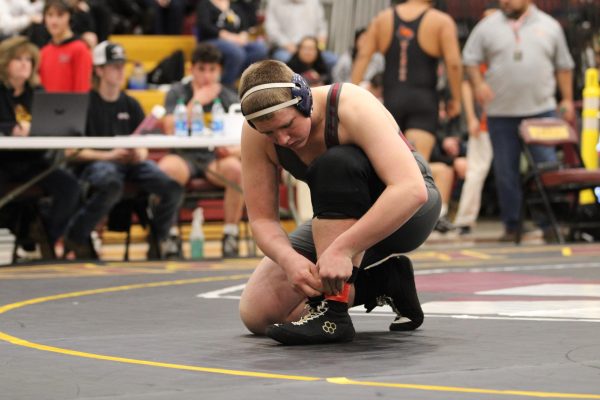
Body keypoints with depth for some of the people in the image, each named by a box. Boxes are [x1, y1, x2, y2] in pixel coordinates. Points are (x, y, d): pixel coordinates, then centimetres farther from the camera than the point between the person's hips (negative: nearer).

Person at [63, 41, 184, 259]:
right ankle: (75, 236, -18)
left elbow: (143, 147, 16)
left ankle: (159, 239, 2)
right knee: (112, 185, -42)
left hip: (132, 162, 4)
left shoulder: (130, 104, 19)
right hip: (96, 162, -4)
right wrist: (108, 155, -18)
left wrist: (139, 155, -9)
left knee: (173, 188, -23)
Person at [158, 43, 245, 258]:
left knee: (235, 168, -34)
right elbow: (170, 131, -9)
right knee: (166, 168, -36)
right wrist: (196, 102, -13)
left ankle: (231, 235, -20)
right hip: (184, 157, -1)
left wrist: (233, 150, -22)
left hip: (215, 157, 1)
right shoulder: (177, 93, 7)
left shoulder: (230, 98, 9)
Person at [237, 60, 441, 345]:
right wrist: (288, 259, -37)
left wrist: (342, 249, -50)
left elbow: (412, 190, -44)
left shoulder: (353, 108, -33)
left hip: (407, 210, -6)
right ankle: (383, 282, 5)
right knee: (257, 313, -5)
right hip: (342, 218, 6)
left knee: (335, 165, -37)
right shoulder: (255, 134, -19)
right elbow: (262, 218, -15)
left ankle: (332, 313, -33)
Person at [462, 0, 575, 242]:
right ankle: (511, 226, 12)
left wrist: (567, 99, 10)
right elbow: (470, 60, 8)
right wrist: (477, 83, -9)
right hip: (501, 113, 0)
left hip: (541, 111, 0)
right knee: (505, 173, 3)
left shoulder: (550, 26, 10)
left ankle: (548, 224, 3)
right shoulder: (487, 27, 7)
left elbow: (563, 66, 15)